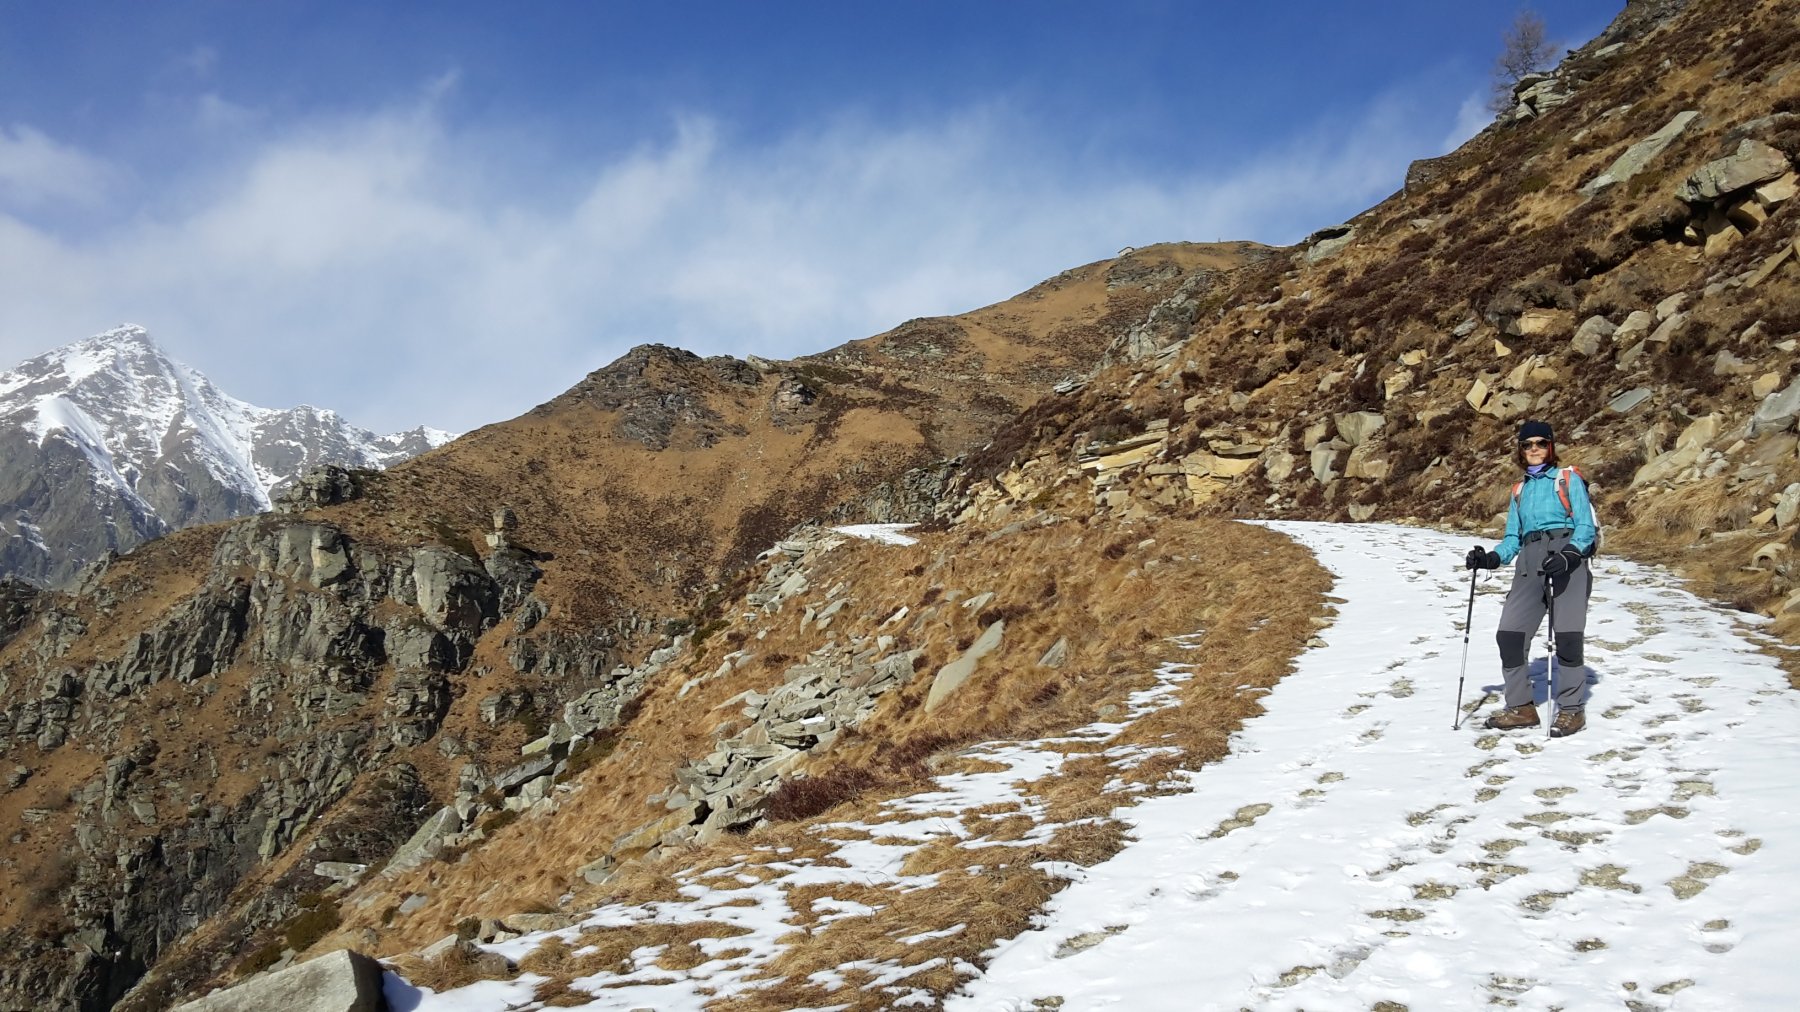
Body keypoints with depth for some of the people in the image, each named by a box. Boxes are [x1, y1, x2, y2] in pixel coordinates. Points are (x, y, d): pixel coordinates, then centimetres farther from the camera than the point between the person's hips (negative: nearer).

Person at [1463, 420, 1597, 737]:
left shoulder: (1569, 479, 10)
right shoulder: (1519, 490, 25)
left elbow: (1586, 527, 0)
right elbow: (1512, 538, 21)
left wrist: (1568, 556, -19)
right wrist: (1491, 558, 1)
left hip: (1569, 553, -5)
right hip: (1530, 560, 5)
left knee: (1567, 635, -16)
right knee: (1510, 634, -9)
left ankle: (1571, 709, -5)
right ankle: (1521, 707, 2)